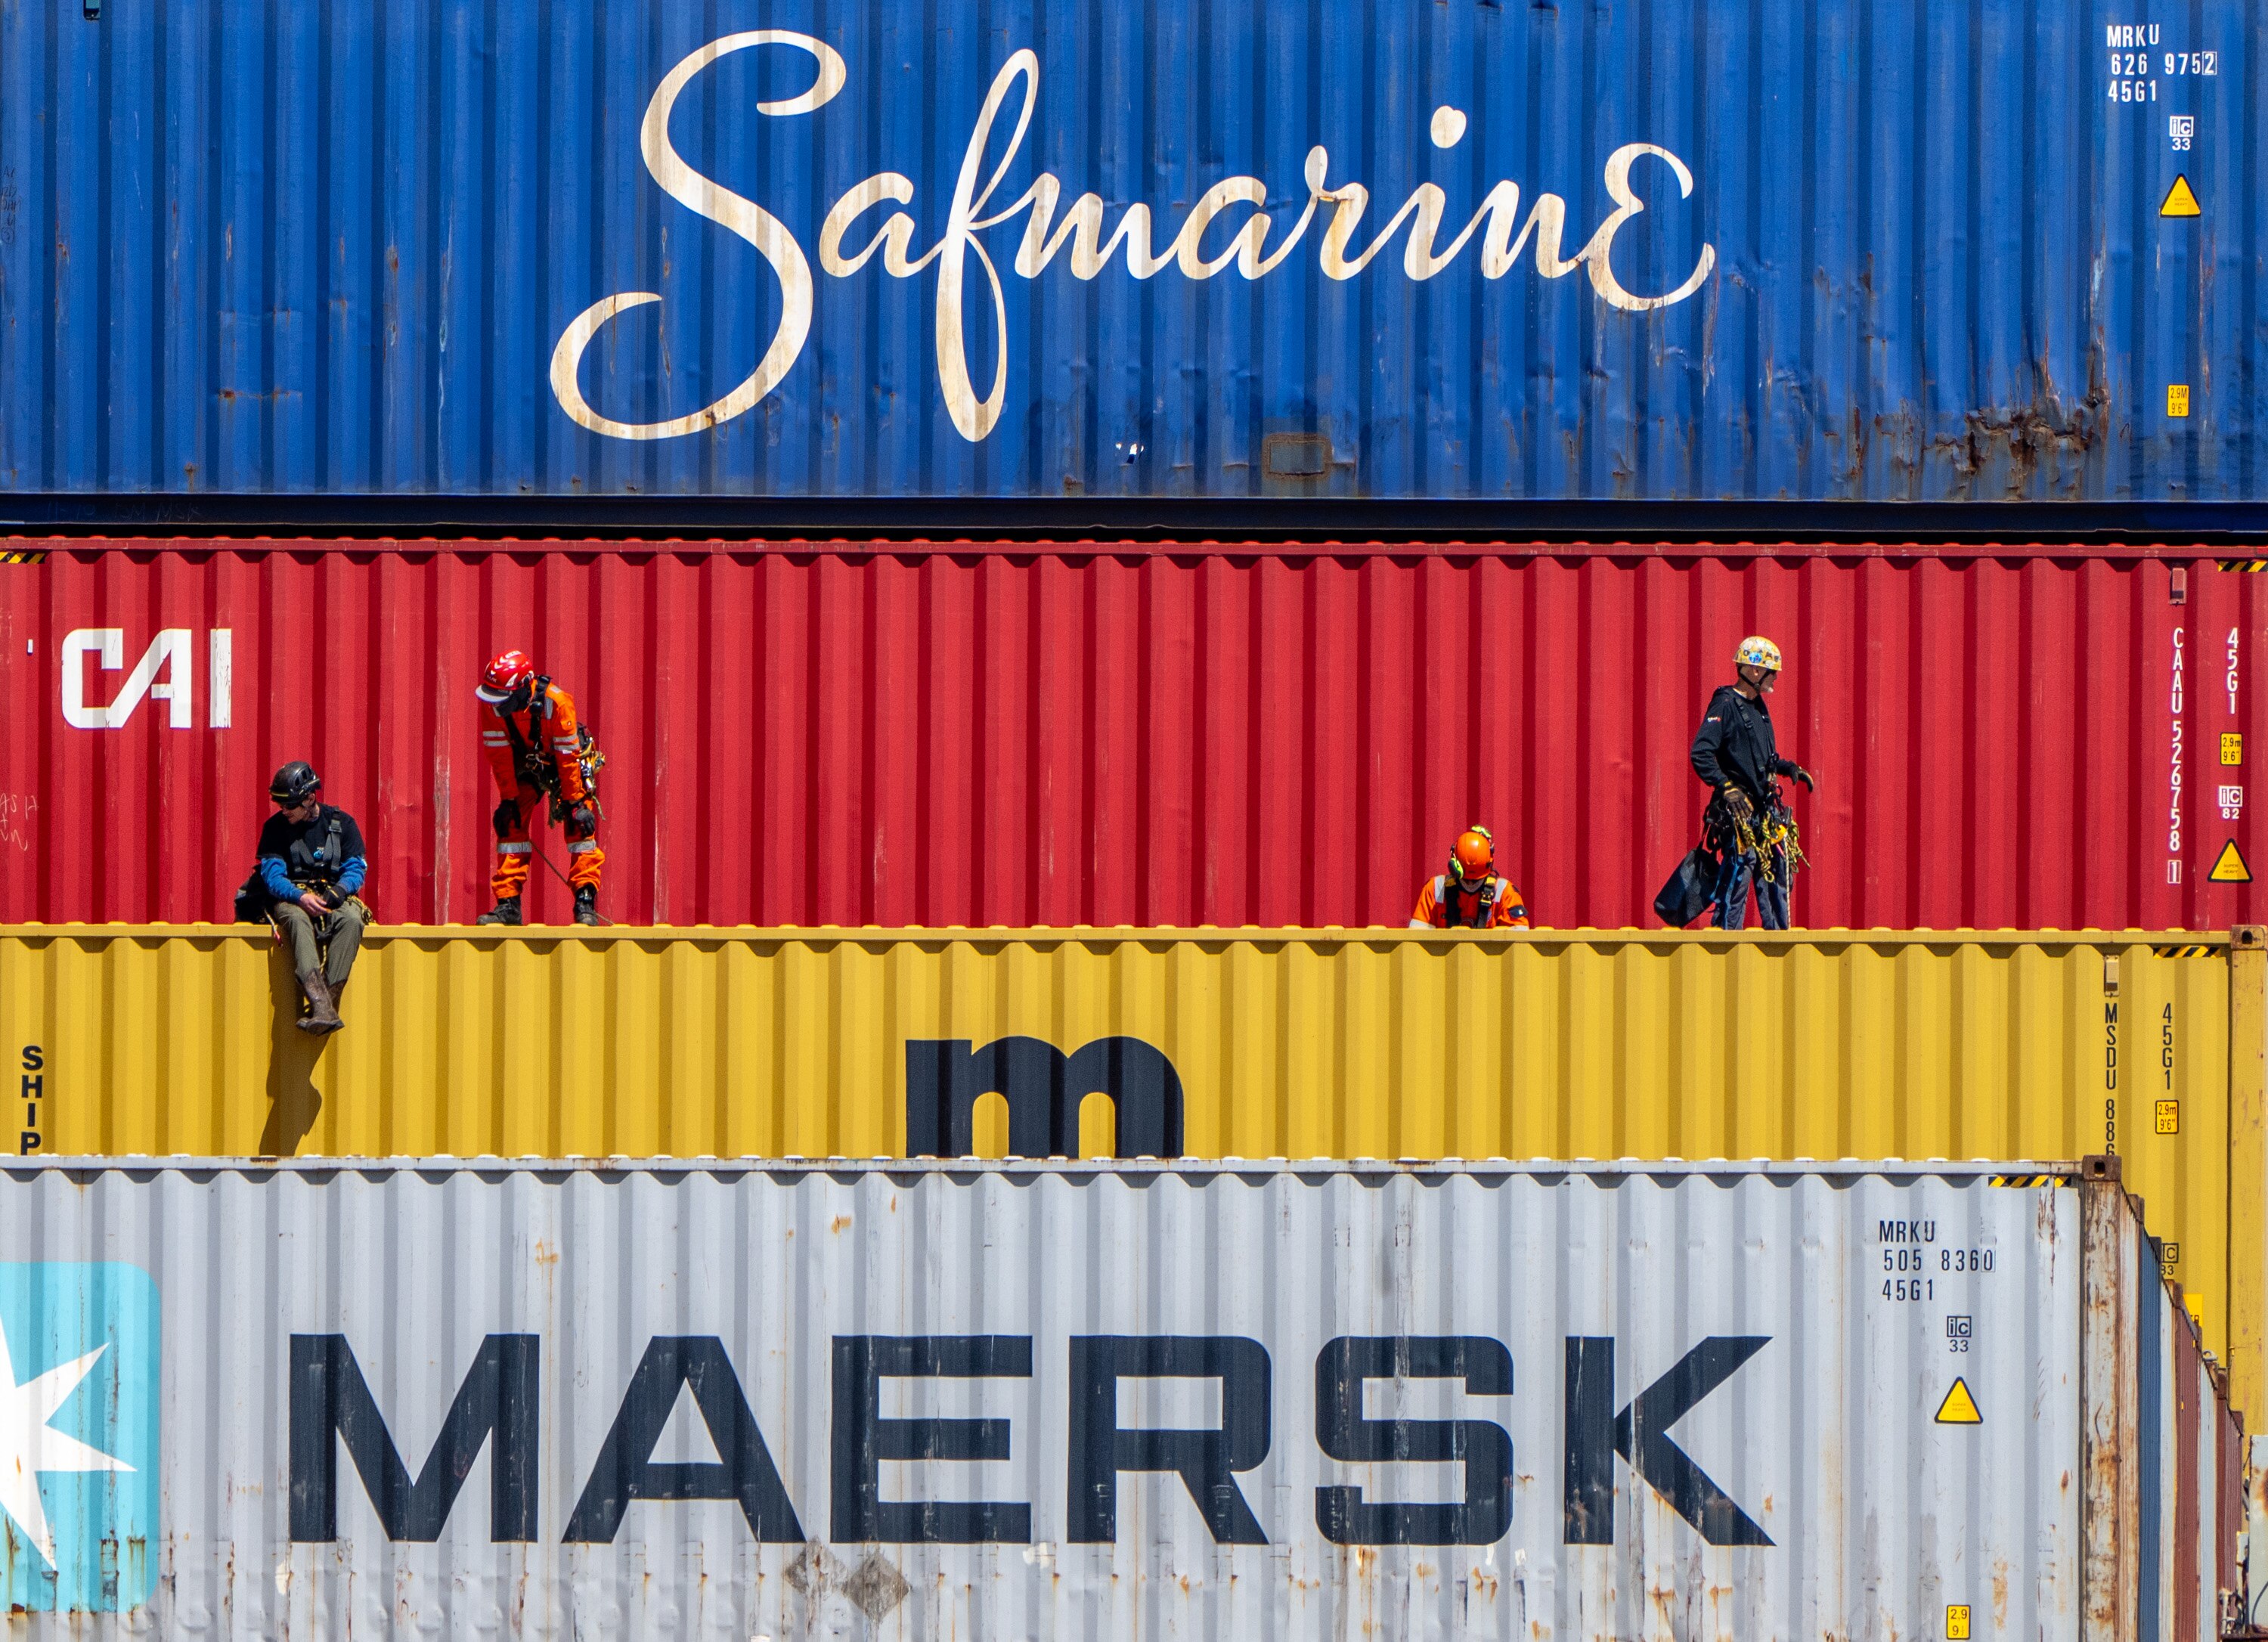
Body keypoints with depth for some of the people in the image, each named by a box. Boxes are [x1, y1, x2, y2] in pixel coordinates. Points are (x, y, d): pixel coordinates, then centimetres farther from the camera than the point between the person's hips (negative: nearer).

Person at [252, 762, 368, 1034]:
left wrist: (335, 894, -21)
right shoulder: (275, 828, 5)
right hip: (291, 899, -1)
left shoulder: (342, 823, 7)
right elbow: (272, 876, -4)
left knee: (352, 919, -36)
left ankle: (329, 999, -42)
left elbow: (356, 870, 1)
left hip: (335, 898, 1)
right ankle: (321, 1005, -54)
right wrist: (300, 897, -24)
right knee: (297, 918, -39)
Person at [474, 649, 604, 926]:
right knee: (511, 823, -8)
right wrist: (508, 798, -13)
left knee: (579, 824, -18)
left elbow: (568, 756, -28)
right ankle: (508, 905, -6)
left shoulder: (555, 702, -35)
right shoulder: (492, 706, -23)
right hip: (528, 764, 4)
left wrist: (576, 802, -24)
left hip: (567, 762, -4)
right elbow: (499, 755, -13)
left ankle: (585, 903, -17)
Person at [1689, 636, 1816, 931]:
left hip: (1765, 810, 9)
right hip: (1739, 808, -9)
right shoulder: (1725, 705, -12)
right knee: (1737, 879, -9)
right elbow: (1701, 754, -21)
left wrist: (1788, 767, 14)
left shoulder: (1758, 707, 16)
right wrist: (1727, 788, -26)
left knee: (1776, 873, 11)